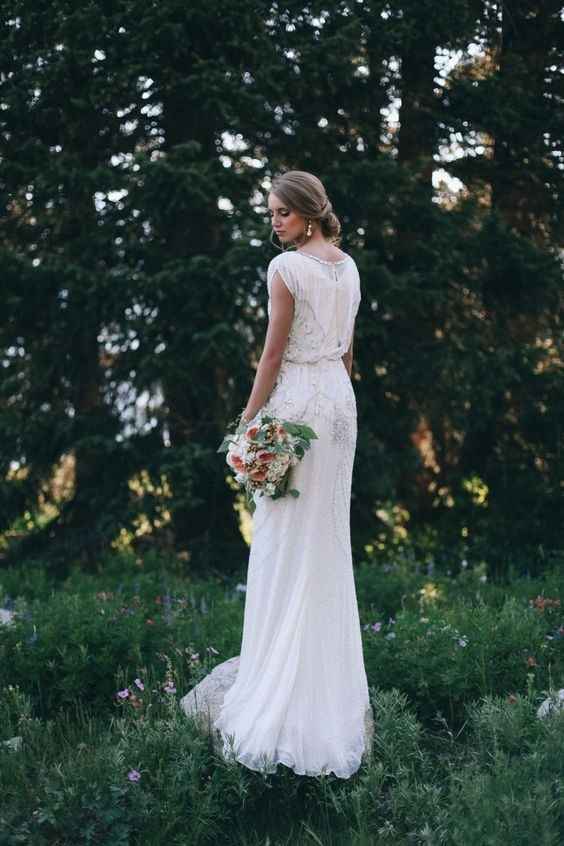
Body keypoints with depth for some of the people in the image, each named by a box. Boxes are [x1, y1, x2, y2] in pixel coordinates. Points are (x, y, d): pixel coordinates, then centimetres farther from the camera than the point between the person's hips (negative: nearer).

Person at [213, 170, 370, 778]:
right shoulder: (348, 266, 10)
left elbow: (274, 351, -14)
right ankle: (334, 683, 20)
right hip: (340, 399, 8)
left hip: (295, 400, -8)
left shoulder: (286, 267, -14)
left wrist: (249, 419, -8)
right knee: (330, 537, 13)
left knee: (286, 543, -3)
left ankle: (281, 693, 0)